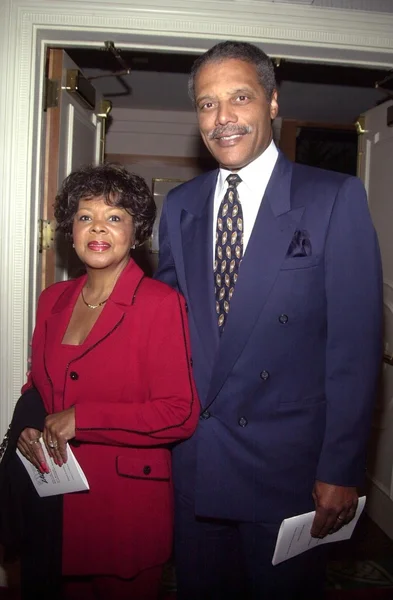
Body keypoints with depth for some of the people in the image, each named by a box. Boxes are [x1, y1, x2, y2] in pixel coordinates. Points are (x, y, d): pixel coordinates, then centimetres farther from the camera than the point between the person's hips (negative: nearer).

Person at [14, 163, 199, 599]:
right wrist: (27, 425, -4)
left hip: (127, 508, -5)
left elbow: (180, 414, -17)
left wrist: (81, 419, -18)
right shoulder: (53, 299, 6)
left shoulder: (161, 303, -13)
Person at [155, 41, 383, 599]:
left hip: (287, 467, -3)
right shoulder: (179, 205, 5)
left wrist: (341, 469, -12)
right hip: (191, 460, 4)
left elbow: (355, 342, -11)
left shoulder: (335, 198, -9)